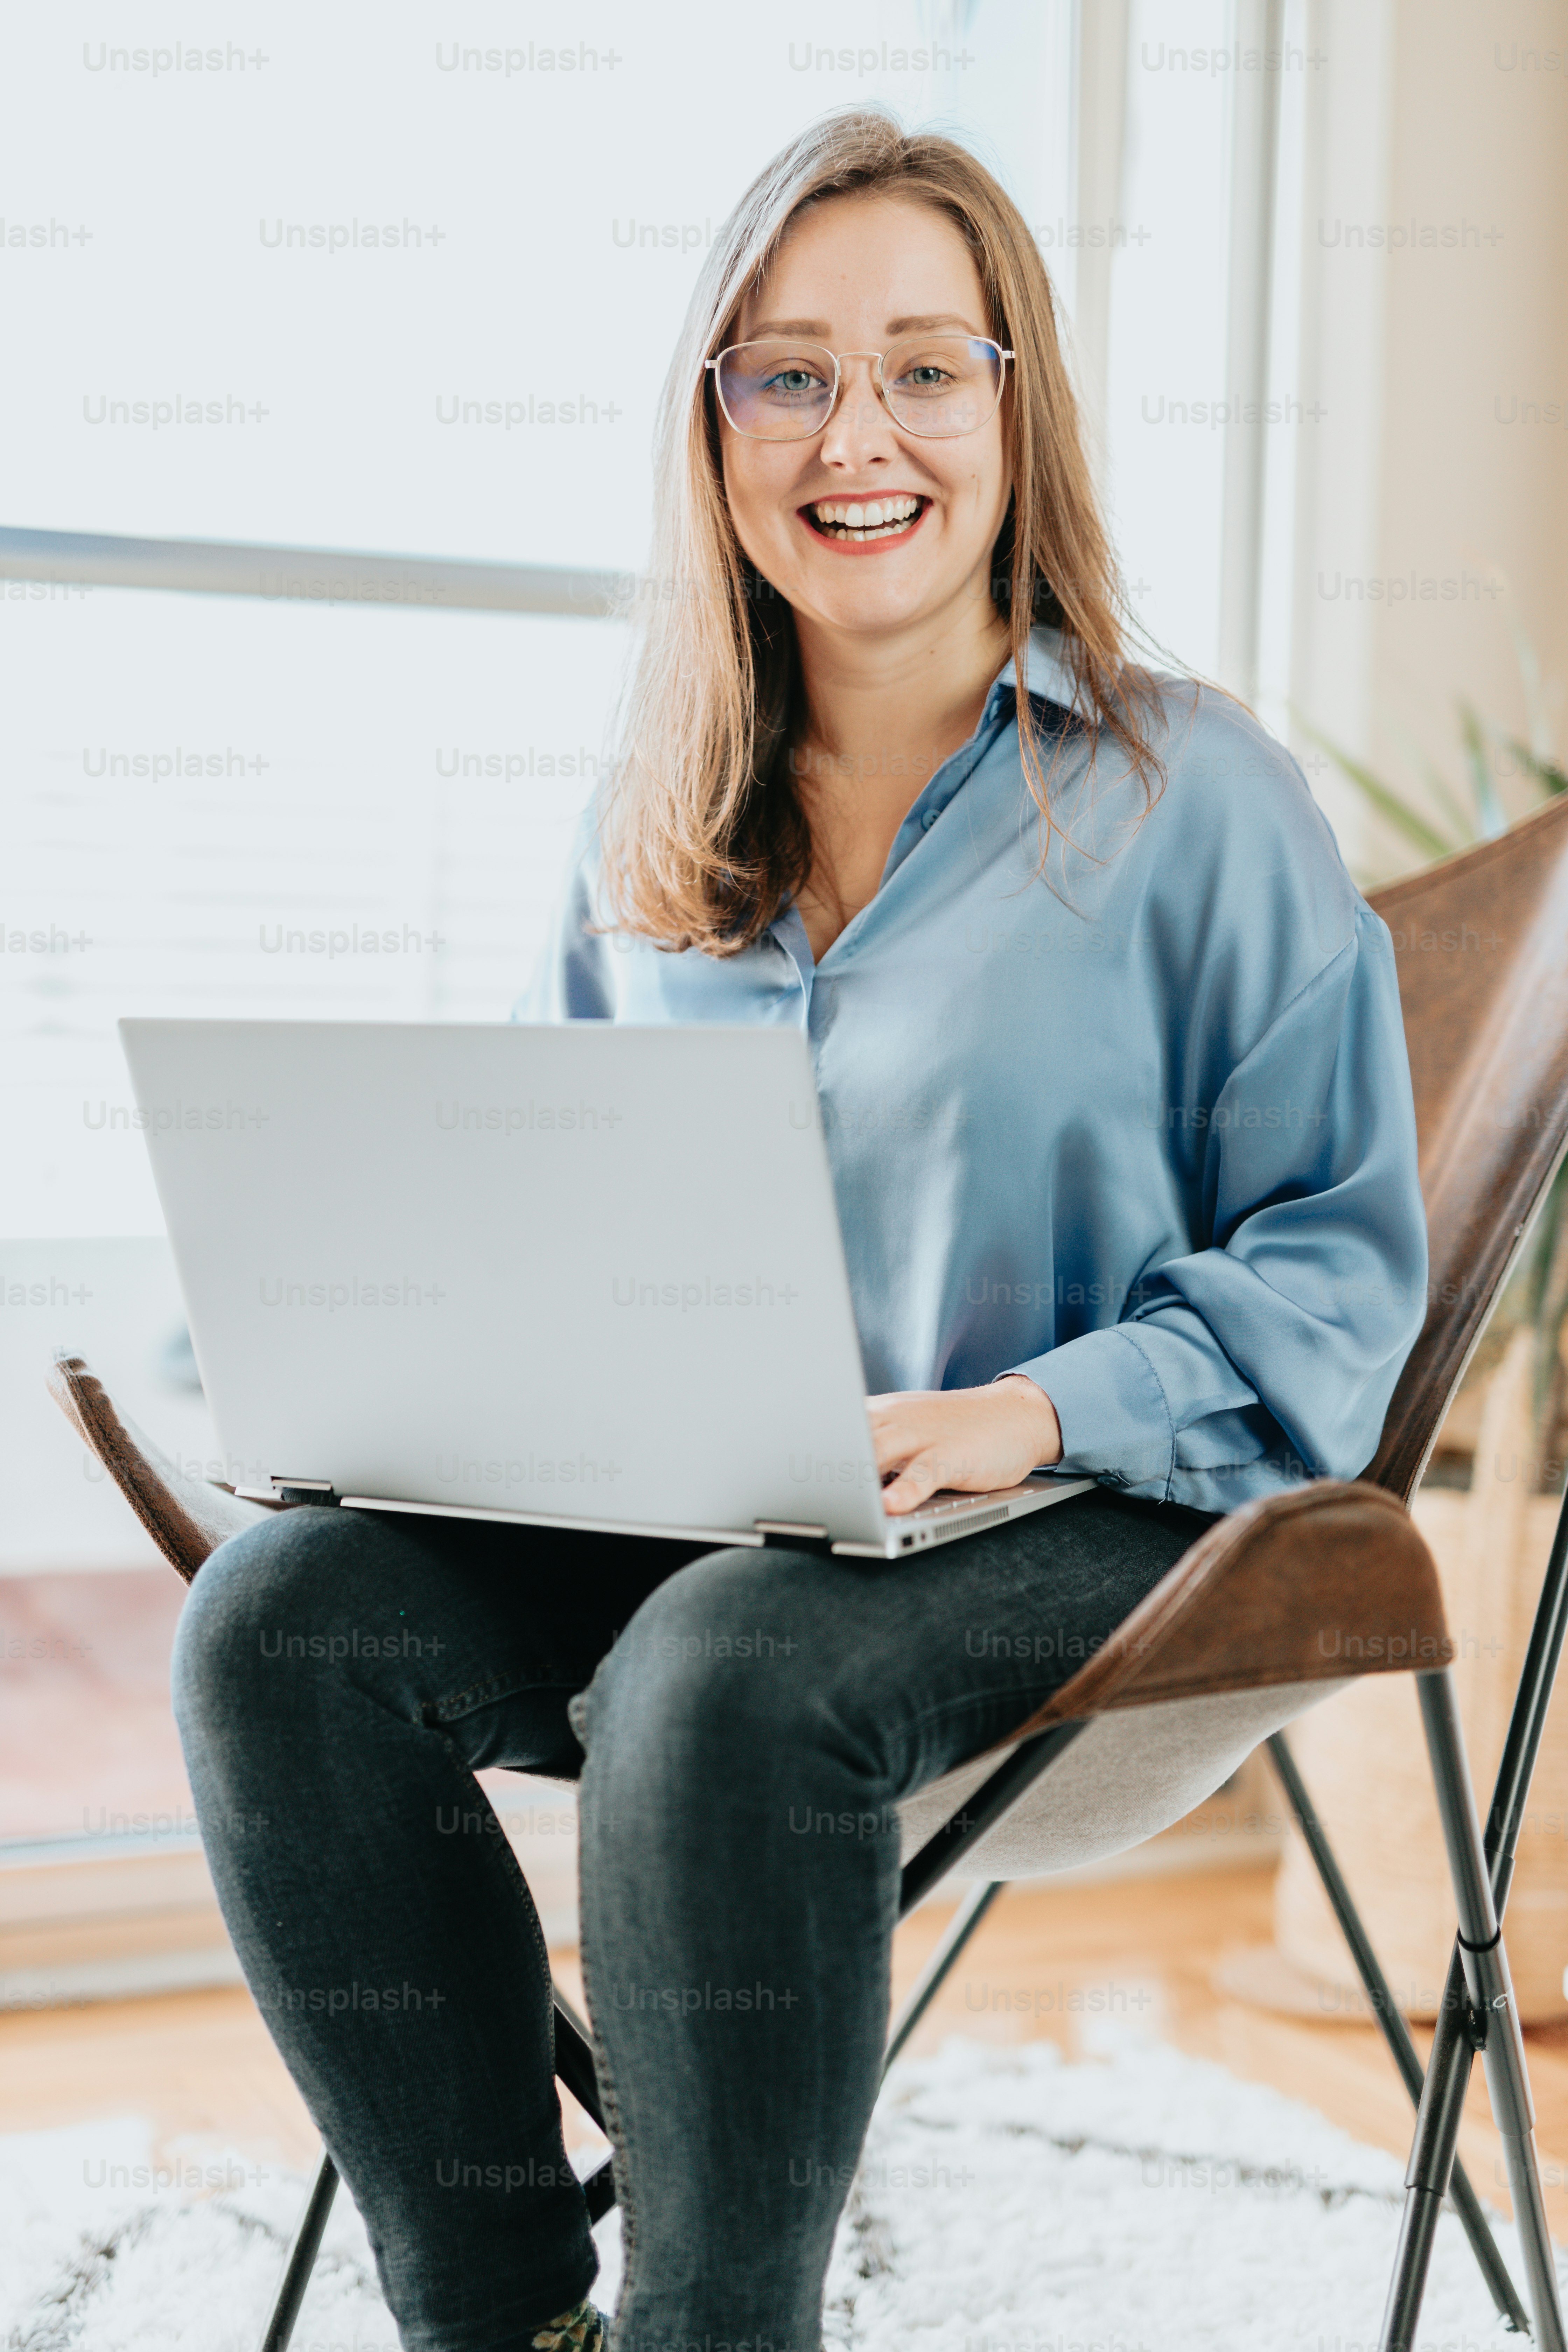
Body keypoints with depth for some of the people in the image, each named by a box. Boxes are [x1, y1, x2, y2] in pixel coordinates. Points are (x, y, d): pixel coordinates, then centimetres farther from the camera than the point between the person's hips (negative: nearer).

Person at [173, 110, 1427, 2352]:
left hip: (1086, 1521, -4)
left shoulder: (1193, 796, -2)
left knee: (725, 1672, -36)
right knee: (281, 1623, -21)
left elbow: (1339, 1255, -2)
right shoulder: (655, 821, 13)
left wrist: (1043, 1408, -18)